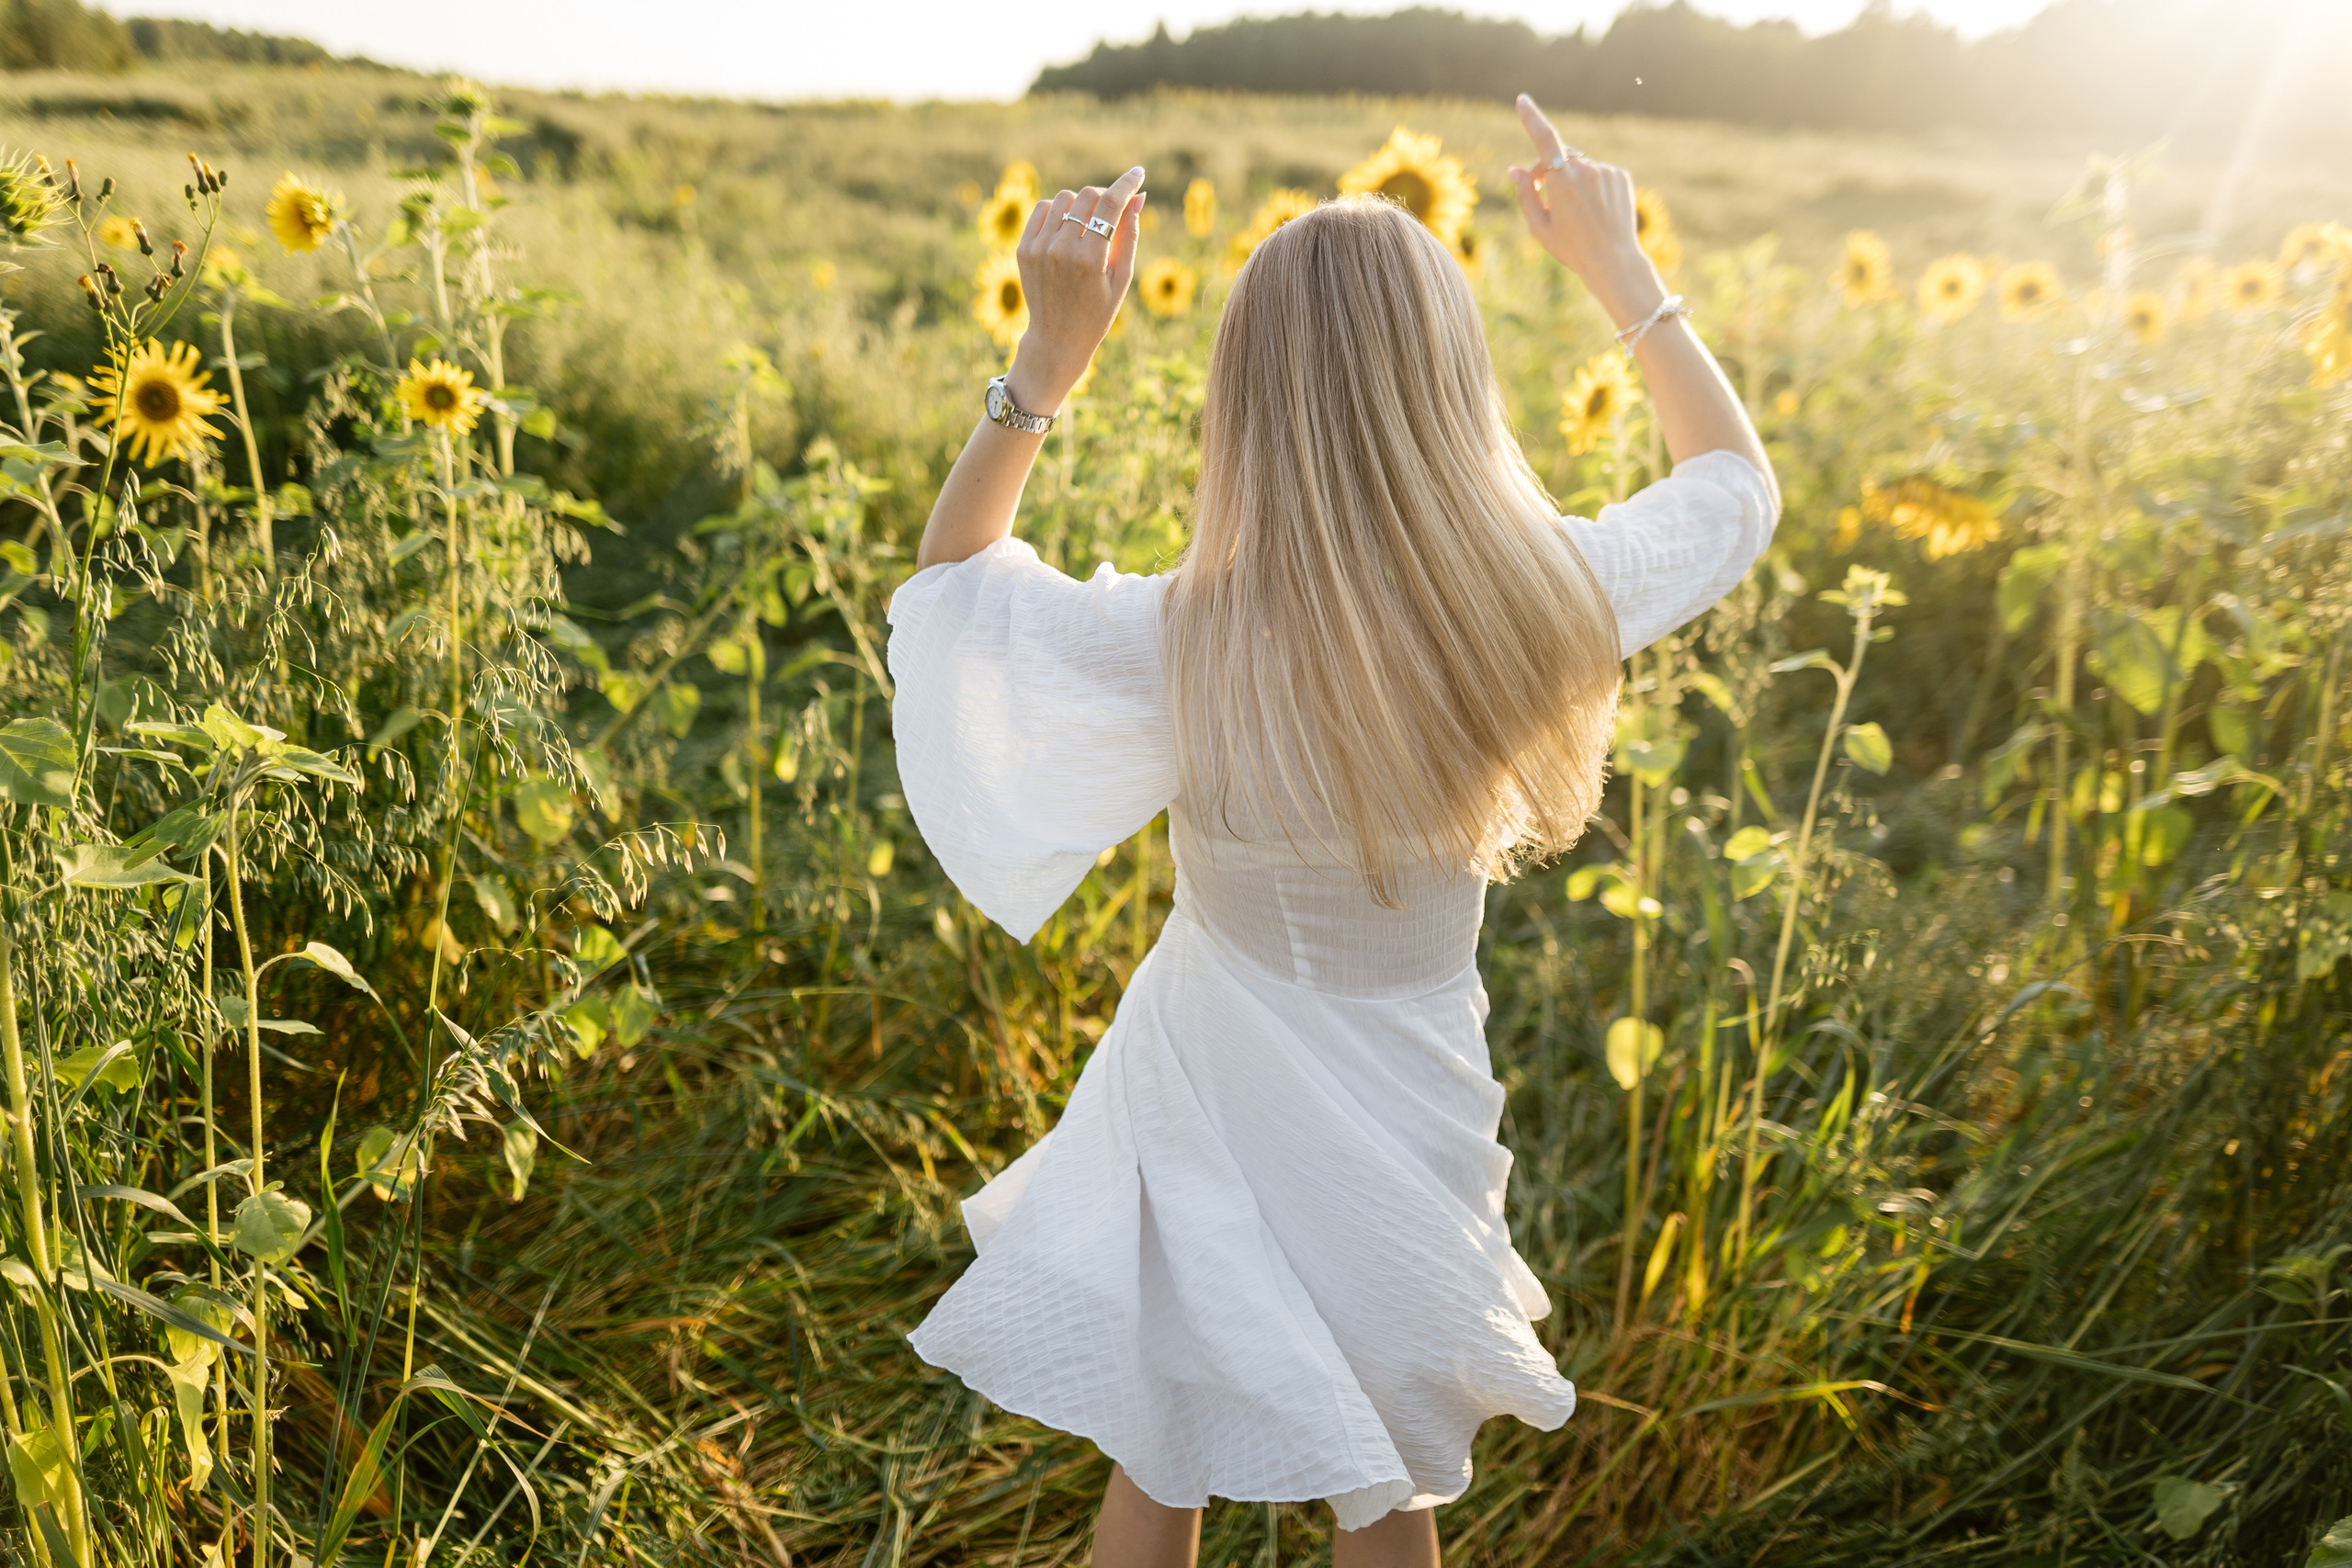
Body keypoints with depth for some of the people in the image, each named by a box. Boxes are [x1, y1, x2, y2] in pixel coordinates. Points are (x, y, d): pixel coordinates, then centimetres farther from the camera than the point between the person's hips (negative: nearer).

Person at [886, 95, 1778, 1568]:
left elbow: (952, 565, -6)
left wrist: (1051, 349, -15)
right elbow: (1739, 479, 2)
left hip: (1214, 1102, -2)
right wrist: (1618, 263, 9)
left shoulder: (1178, 647, -28)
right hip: (1402, 1119, 2)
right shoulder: (1545, 603, -21)